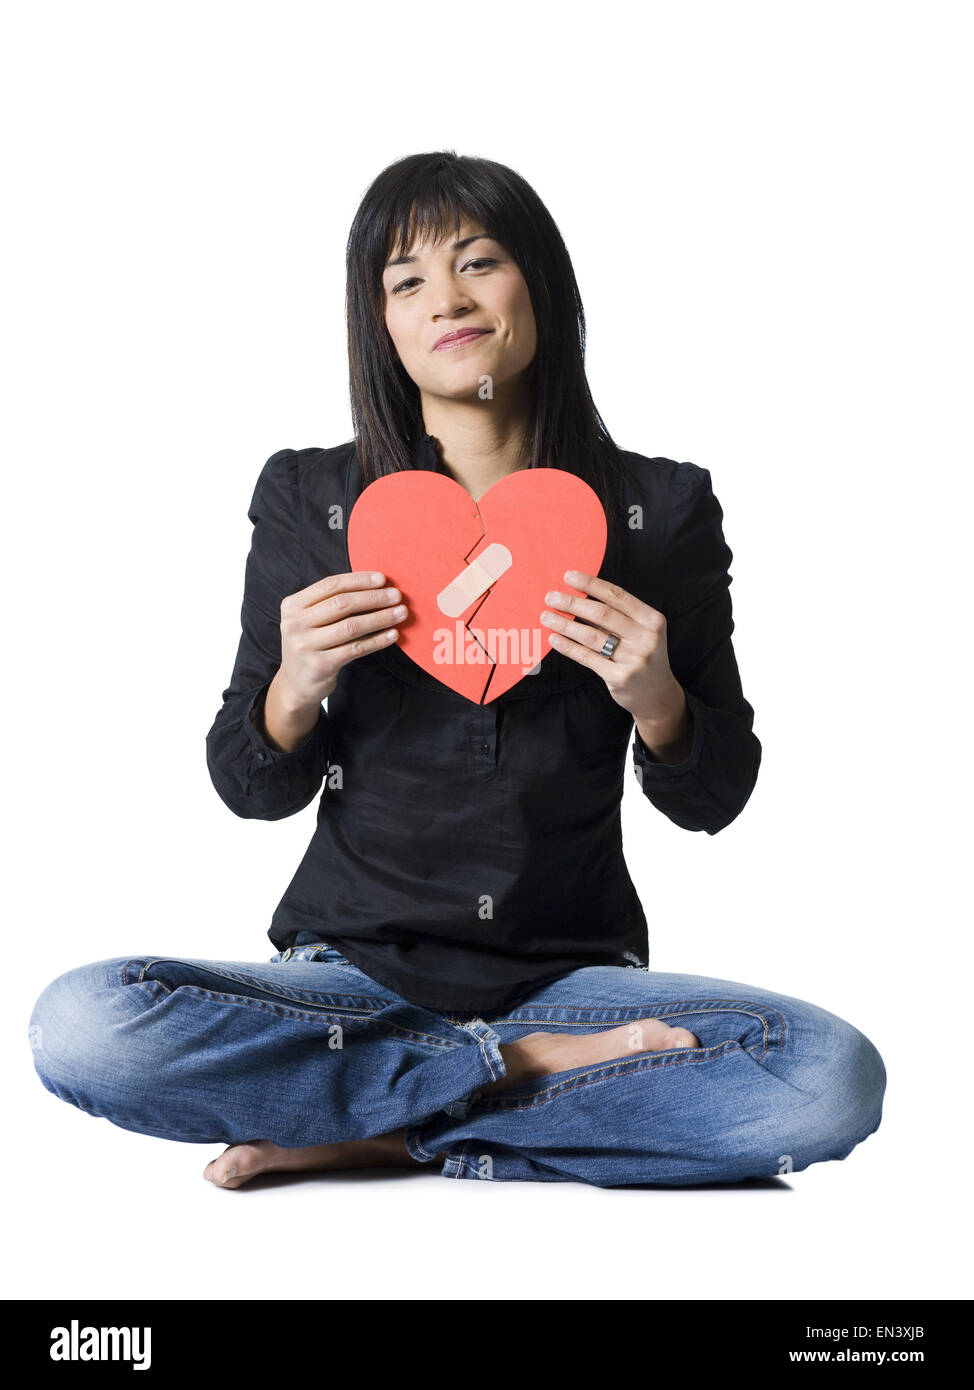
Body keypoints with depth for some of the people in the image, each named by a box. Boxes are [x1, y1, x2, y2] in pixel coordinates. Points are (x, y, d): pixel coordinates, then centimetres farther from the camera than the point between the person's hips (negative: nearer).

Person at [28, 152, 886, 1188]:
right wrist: (295, 687, -16)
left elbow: (712, 801, 5)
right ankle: (532, 1070, -13)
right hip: (354, 966, 0)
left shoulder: (660, 510, 3)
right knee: (80, 1026, -28)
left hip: (574, 971, 0)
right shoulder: (309, 500, 2)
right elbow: (252, 790, 5)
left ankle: (377, 1134, -15)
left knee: (834, 1078, -28)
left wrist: (656, 699, -16)